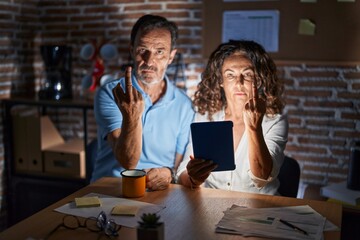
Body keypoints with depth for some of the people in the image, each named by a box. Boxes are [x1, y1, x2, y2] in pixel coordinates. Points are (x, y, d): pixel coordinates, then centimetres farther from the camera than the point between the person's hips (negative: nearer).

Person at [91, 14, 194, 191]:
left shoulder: (184, 105, 2)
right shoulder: (109, 95, -5)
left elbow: (182, 165, 9)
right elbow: (127, 162, -13)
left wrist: (168, 174, -12)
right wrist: (131, 117, -28)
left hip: (158, 193, 2)